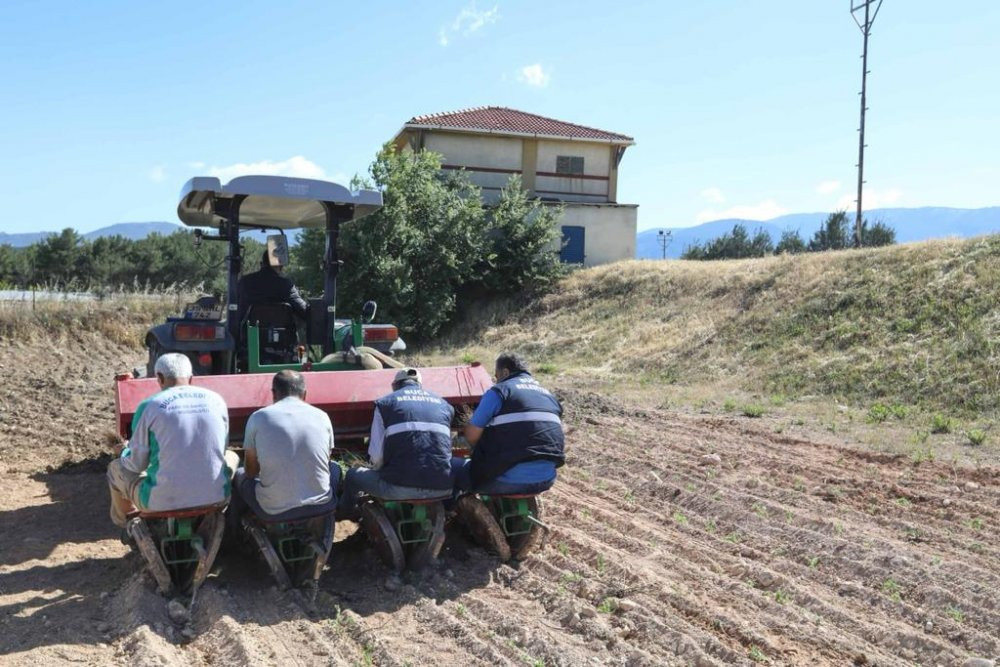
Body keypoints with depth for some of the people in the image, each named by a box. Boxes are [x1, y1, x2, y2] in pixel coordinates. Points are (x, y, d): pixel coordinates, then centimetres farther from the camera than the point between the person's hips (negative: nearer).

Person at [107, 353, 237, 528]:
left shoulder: (149, 407, -7)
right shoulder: (216, 400, 1)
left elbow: (136, 464, 1)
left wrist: (127, 450, 24)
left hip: (164, 502, -2)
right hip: (215, 497, 2)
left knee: (116, 468, 28)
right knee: (232, 457, 35)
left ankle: (125, 520, 55)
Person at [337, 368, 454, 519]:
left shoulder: (385, 402, 7)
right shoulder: (444, 404, 17)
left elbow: (376, 457, 1)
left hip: (402, 487, -3)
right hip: (443, 489, 3)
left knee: (353, 475, 26)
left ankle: (345, 511, 51)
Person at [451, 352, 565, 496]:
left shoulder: (499, 391, -3)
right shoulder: (549, 396, 17)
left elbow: (471, 435, -6)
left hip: (511, 479, -7)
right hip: (546, 480, 7)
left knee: (450, 467, 12)